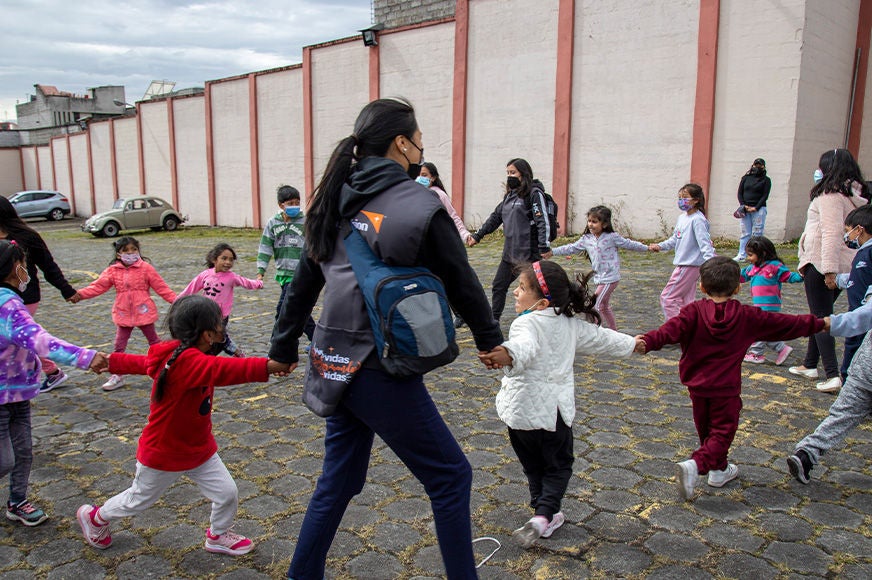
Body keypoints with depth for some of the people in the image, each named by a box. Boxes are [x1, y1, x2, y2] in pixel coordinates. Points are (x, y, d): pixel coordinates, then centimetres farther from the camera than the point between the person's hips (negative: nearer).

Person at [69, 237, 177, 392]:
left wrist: (174, 300, -14)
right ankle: (116, 376, 16)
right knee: (119, 346, 7)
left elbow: (160, 286, -8)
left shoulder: (146, 268, -8)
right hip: (123, 314, 3)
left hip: (144, 312, -2)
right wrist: (80, 294, -18)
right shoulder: (113, 270, -1)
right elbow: (98, 285, -5)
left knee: (154, 341, 15)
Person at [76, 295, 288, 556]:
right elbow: (223, 369, -57)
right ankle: (96, 517, 50)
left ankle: (218, 536, 34)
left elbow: (141, 361, 9)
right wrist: (269, 366, -69)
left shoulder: (177, 355, -7)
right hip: (163, 454, -7)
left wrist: (112, 361, 26)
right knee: (138, 500, 21)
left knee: (228, 493, 6)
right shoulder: (187, 361, -37)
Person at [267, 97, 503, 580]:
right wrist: (490, 339, 13)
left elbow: (302, 284, 12)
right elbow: (460, 282, -3)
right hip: (382, 375, -7)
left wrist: (283, 349, 24)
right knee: (450, 475, 10)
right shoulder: (419, 207, -13)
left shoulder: (337, 202, 7)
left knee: (338, 479, 23)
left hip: (334, 365, 8)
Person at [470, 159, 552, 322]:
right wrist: (477, 236, 22)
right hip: (510, 252, 8)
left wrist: (544, 247, -24)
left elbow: (543, 222, -16)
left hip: (528, 253, -8)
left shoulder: (534, 193, -8)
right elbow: (495, 217, 23)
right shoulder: (509, 195, 15)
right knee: (498, 286, 12)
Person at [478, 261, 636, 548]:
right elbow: (601, 338, 21)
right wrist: (630, 344, 40)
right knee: (558, 465, 18)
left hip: (520, 411, -3)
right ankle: (543, 516, 2)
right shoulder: (571, 325, 4)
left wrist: (508, 355, -62)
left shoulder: (527, 323, -16)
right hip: (554, 411, 3)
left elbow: (525, 347, -40)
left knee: (533, 465, 19)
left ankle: (546, 515, 26)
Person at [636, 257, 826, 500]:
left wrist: (647, 342, -39)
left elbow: (672, 330, -27)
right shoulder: (747, 316, -4)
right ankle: (695, 465, -18)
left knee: (706, 430, 19)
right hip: (726, 388, -2)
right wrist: (819, 324, 22)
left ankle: (719, 469, 36)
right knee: (722, 432, 3)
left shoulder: (694, 311, -8)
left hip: (696, 384, 2)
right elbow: (785, 324, 8)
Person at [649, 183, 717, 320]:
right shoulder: (682, 217, 10)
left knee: (667, 298, -7)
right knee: (686, 301, 16)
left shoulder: (698, 219, -17)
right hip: (683, 264, 9)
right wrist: (660, 246, 7)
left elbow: (704, 243, -22)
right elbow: (675, 239, 20)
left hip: (690, 266, -9)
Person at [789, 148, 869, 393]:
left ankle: (832, 375, -5)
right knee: (821, 316, 19)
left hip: (822, 264, -9)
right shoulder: (856, 195, 12)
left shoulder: (831, 195, -15)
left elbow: (832, 233, -24)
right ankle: (810, 364, 30)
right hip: (847, 264, 9)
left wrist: (829, 269, -27)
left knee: (821, 318, -3)